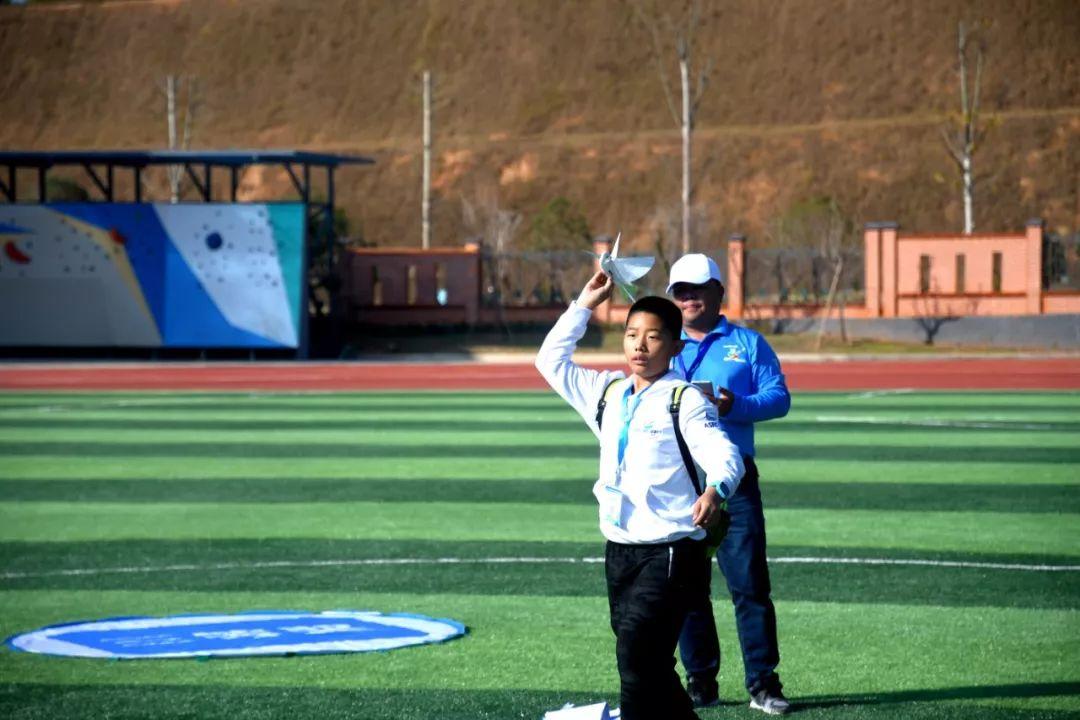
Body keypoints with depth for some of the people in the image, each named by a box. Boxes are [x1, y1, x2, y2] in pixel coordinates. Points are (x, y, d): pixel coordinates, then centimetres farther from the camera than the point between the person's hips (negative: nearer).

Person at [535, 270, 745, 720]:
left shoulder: (684, 400, -8)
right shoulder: (607, 393, 12)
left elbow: (724, 453, -21)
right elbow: (551, 361, 22)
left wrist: (716, 489, -43)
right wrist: (584, 305, 16)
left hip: (669, 552, -7)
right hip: (619, 549, 7)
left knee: (637, 656, -18)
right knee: (648, 665, 11)